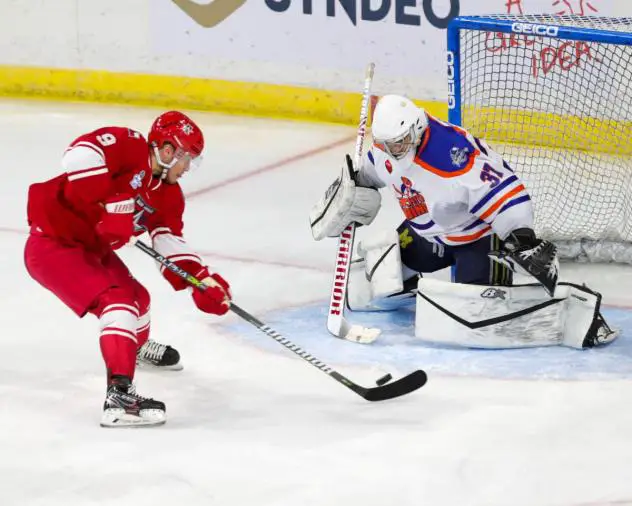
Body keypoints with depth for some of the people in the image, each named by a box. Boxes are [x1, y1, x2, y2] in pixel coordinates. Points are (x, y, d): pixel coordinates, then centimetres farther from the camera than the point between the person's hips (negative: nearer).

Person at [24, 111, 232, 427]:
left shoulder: (168, 194, 4)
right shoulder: (127, 145, -22)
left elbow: (169, 242, 2)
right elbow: (79, 155, -38)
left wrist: (202, 280, -13)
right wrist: (112, 200, -38)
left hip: (91, 248, 10)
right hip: (52, 245, -10)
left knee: (137, 296, 27)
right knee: (118, 302, -25)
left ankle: (137, 346, 62)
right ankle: (119, 396, -36)